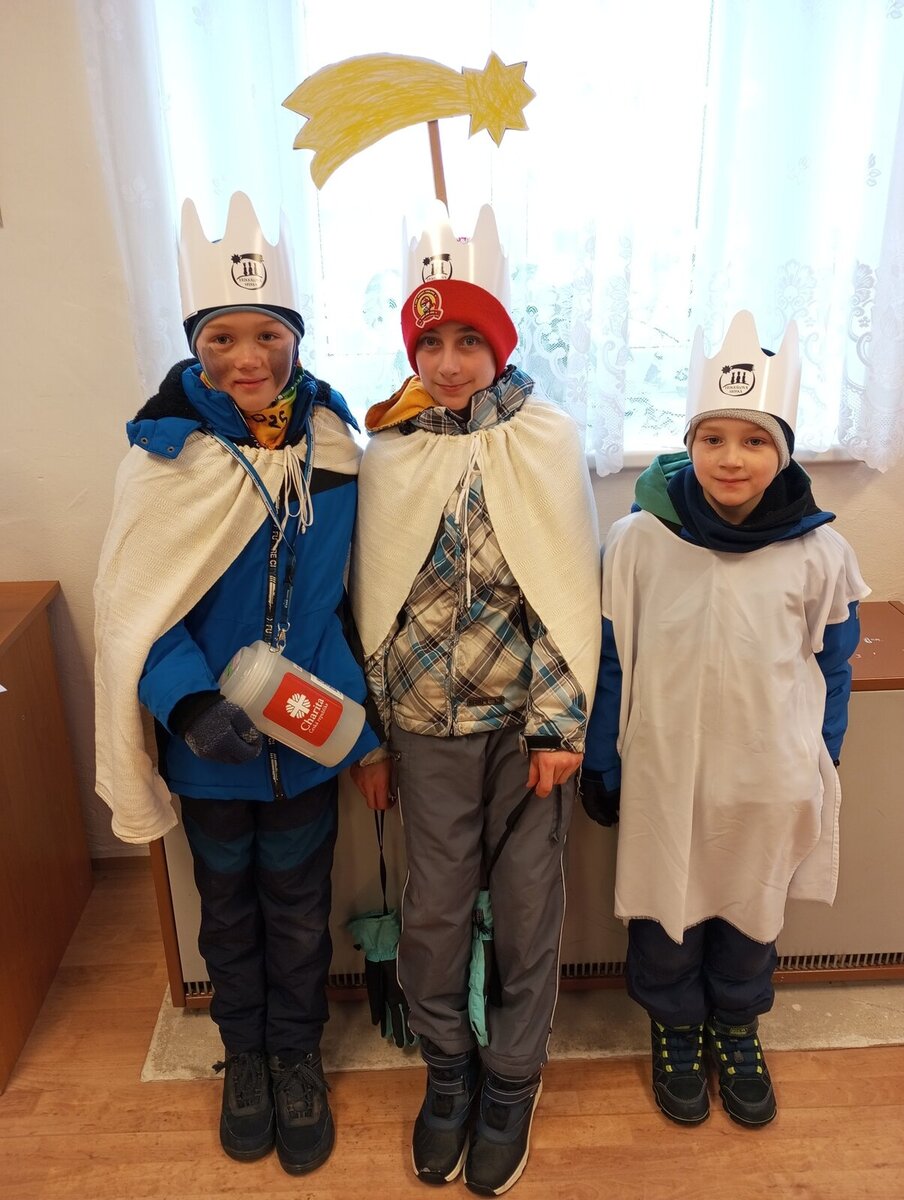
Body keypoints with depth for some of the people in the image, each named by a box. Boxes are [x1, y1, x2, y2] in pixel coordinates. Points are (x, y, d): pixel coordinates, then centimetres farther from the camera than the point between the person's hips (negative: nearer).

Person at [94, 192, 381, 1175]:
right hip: (208, 737, -1)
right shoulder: (164, 453, -13)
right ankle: (243, 1050, 45)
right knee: (228, 905, 20)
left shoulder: (332, 440, -6)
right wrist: (192, 705, -28)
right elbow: (132, 607, -13)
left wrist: (364, 711, 6)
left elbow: (348, 585, 3)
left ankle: (296, 1053, 42)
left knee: (298, 906, 17)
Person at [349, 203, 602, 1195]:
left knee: (527, 904, 11)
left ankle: (510, 1080, 36)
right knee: (433, 907, 12)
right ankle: (447, 1069, 38)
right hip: (426, 717, 1)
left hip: (526, 713, -1)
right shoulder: (388, 451, -1)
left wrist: (559, 723, -9)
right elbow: (369, 598, 1)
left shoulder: (546, 440, -5)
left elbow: (568, 590, -5)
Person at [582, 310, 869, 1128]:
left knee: (752, 911, 21)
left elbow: (831, 671, 2)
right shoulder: (637, 540, -13)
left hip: (771, 779, 1)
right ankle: (675, 1029, 46)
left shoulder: (819, 552, -10)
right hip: (665, 775, -1)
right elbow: (610, 664, -5)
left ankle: (737, 1029, 49)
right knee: (665, 910, 17)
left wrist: (821, 772, 6)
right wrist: (602, 768, 0)